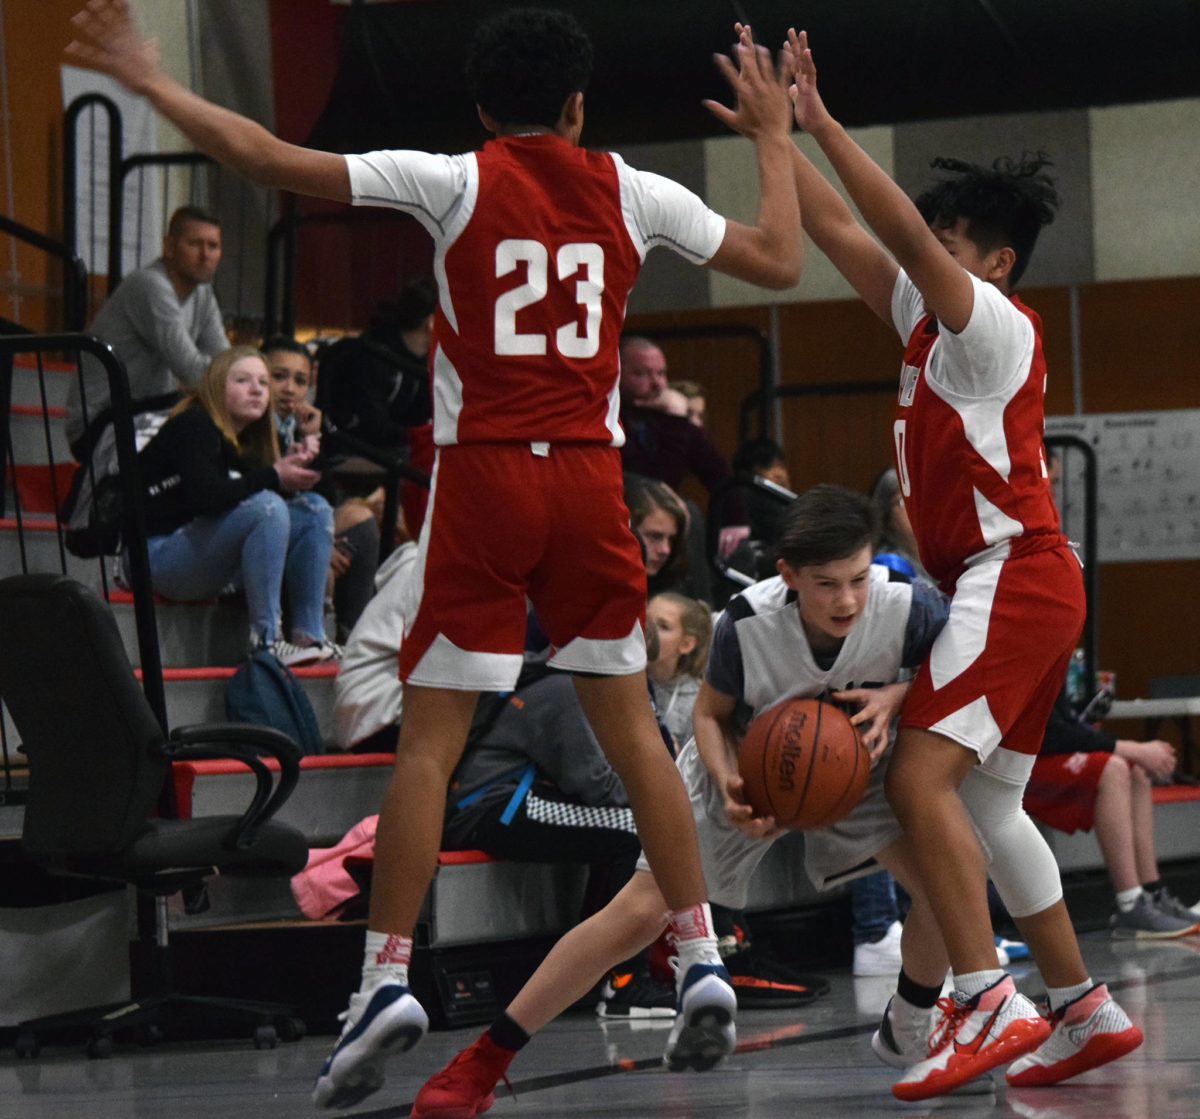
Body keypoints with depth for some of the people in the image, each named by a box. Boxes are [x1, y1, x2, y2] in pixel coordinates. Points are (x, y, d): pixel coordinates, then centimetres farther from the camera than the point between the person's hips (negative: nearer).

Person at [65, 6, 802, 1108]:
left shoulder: (455, 181, -1)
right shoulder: (634, 192, 6)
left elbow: (271, 159, -6)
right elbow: (780, 262, 15)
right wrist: (775, 135, 29)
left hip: (483, 476, -2)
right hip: (589, 478, 3)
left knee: (429, 738, 0)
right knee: (630, 725, 11)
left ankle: (387, 978, -8)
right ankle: (704, 965, 8)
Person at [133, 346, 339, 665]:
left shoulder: (245, 442, 15)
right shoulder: (193, 426, -11)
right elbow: (205, 495, -26)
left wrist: (293, 472, -11)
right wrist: (273, 478, -18)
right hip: (156, 553, -9)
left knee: (315, 509, 0)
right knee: (267, 508, -29)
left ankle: (308, 635, -8)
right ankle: (265, 639, -28)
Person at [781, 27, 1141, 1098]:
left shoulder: (995, 325, -8)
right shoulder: (930, 320, 16)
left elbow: (902, 231, -22)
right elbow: (838, 232, 16)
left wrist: (821, 124, -21)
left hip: (1015, 574, -10)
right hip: (1021, 583, 10)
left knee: (922, 776, -21)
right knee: (987, 805, 12)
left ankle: (988, 1003, -27)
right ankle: (1084, 1010, 17)